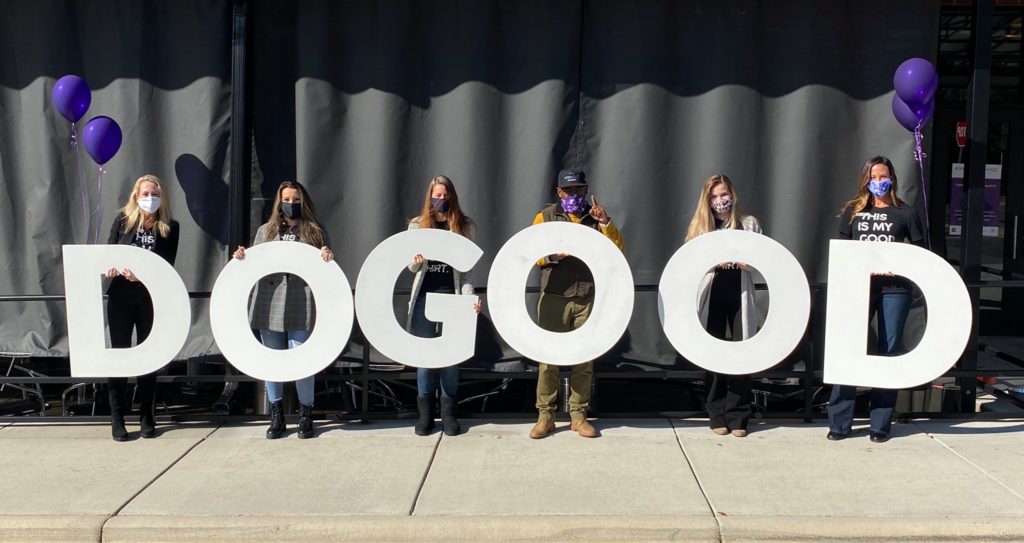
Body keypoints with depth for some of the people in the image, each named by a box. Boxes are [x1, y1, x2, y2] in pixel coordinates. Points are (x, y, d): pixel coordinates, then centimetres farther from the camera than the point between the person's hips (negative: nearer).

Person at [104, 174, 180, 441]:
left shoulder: (170, 227, 1)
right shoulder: (123, 219, 2)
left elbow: (168, 265, -4)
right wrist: (111, 266, -20)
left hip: (152, 298, 0)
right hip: (121, 296, 0)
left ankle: (146, 416, 16)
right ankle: (117, 418, 7)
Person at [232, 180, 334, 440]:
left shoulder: (316, 231, 10)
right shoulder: (265, 231, 16)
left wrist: (328, 258, -14)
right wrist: (242, 258, -3)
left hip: (302, 308, -3)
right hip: (269, 305, 3)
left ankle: (305, 414, 10)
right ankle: (276, 415, 17)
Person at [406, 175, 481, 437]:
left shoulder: (463, 225, 6)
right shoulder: (417, 225, 7)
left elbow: (465, 268, 4)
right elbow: (412, 267, 9)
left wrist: (469, 296, -10)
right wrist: (416, 262, -14)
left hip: (451, 296, 0)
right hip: (424, 297, 0)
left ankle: (448, 412, 11)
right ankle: (425, 413, 11)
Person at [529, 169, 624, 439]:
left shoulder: (595, 217, 12)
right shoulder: (546, 216, 6)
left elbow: (617, 249, 3)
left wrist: (605, 222, -11)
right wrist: (552, 255, -17)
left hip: (588, 298, 2)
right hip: (554, 297, -2)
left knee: (584, 358, 5)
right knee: (548, 356, -1)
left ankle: (578, 415, 13)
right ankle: (545, 416, 6)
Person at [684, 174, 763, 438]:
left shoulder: (750, 224, 9)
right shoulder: (700, 225, 9)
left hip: (740, 295, 0)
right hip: (712, 296, 0)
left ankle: (737, 416, 4)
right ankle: (717, 416, 11)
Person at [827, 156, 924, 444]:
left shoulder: (906, 213, 7)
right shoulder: (852, 211, 10)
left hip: (894, 289, 0)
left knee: (888, 352, 3)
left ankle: (881, 424, 10)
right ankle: (839, 423, 3)